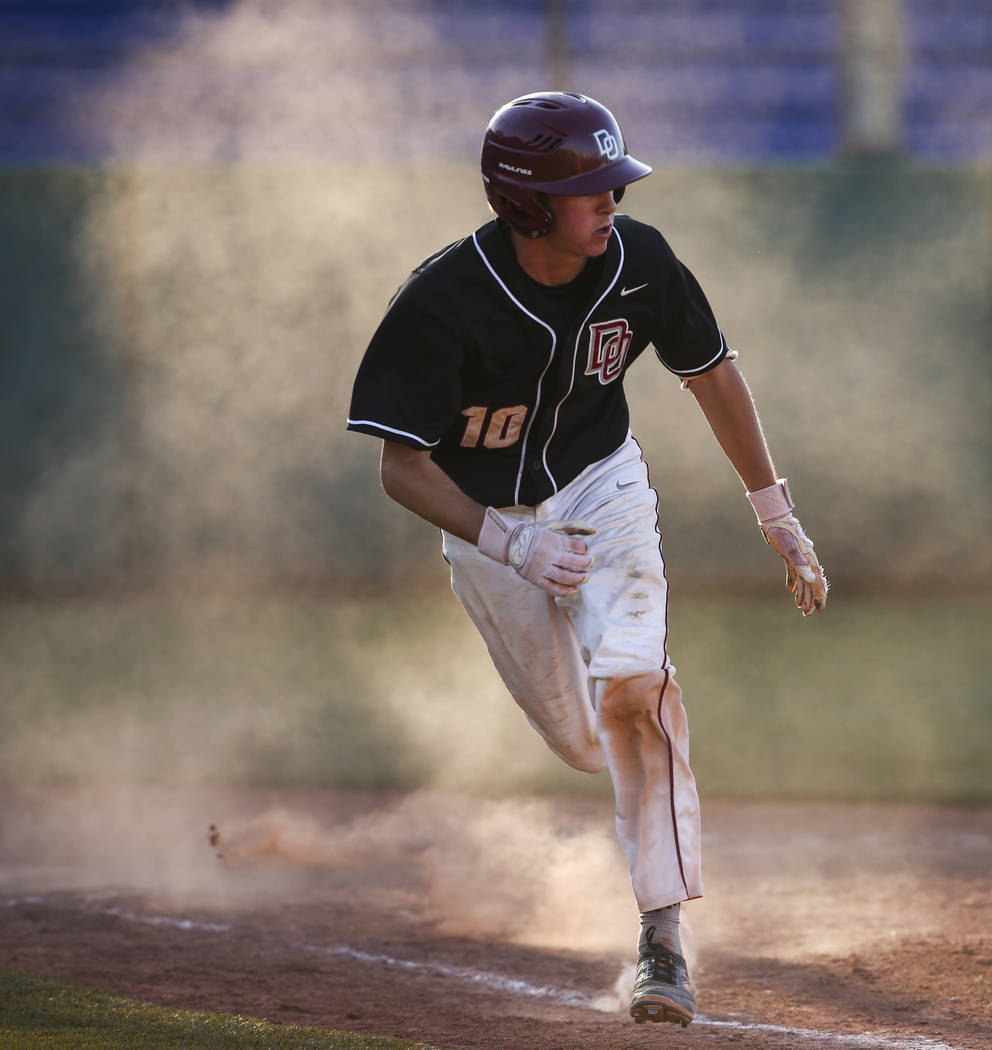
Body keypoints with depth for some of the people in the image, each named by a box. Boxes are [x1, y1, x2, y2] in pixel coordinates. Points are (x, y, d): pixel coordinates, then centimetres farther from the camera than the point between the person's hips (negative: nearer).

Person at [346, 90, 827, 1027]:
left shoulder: (636, 262, -19)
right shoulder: (444, 301, -29)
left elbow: (711, 373, 0)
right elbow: (401, 467, -24)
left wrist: (777, 516, 3)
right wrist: (513, 545, -37)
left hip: (601, 490, 1)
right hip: (487, 518, -1)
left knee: (633, 685, -24)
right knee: (574, 736, 10)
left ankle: (662, 938, -21)